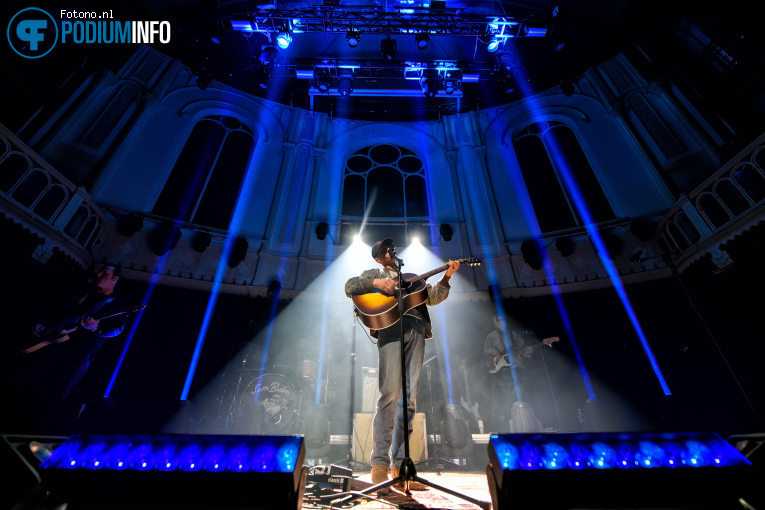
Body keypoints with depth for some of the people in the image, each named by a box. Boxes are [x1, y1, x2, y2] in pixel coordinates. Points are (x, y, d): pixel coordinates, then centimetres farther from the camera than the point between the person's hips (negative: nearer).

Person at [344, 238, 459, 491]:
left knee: (409, 399, 0)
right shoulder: (375, 274, 20)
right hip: (391, 332, -4)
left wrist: (446, 277, 6)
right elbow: (350, 286, 6)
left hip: (416, 334, 4)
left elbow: (433, 297, 19)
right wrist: (376, 283, -8)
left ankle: (400, 466, 6)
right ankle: (380, 464, -5)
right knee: (390, 395, -13)